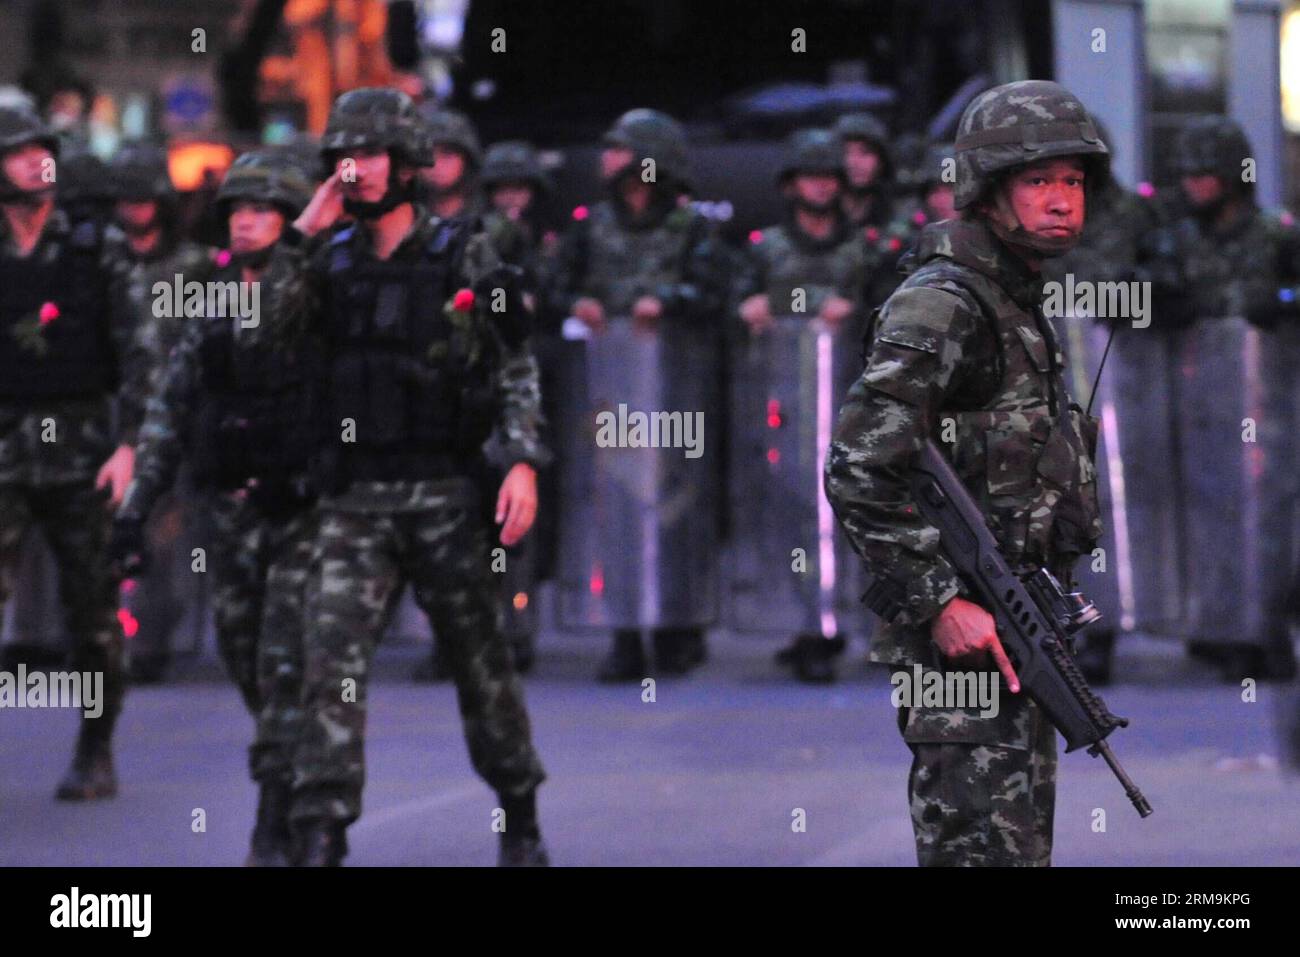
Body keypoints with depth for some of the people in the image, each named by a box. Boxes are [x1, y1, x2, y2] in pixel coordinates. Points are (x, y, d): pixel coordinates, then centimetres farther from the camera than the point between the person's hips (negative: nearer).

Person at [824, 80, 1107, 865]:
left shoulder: (1017, 300, 16)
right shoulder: (941, 306, -15)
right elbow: (858, 472, -22)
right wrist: (941, 602, -24)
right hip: (963, 631, -10)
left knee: (1025, 842, 14)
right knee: (986, 845, -12)